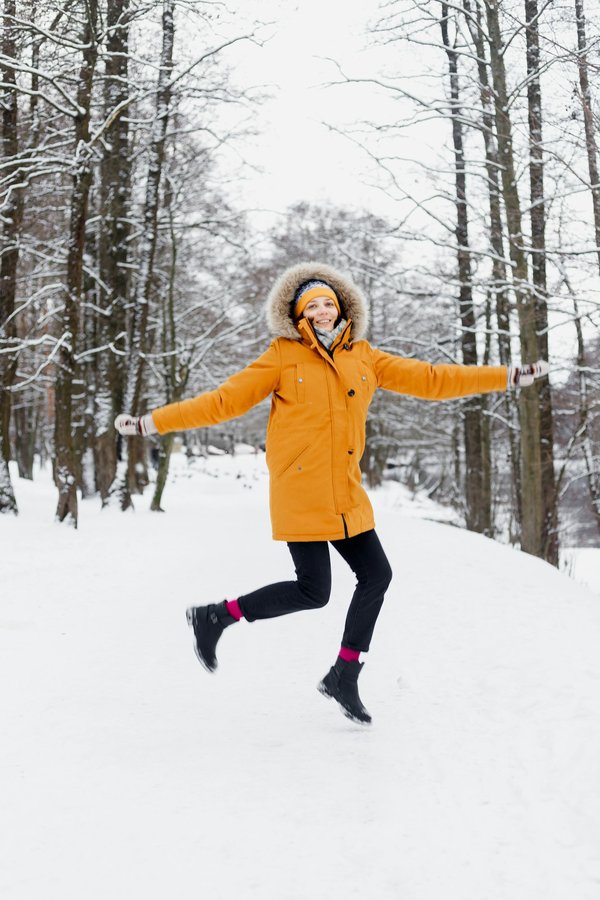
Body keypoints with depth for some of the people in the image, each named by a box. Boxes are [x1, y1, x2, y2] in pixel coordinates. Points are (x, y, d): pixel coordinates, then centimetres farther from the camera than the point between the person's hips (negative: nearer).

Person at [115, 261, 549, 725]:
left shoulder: (364, 358, 9)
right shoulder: (283, 356, -3)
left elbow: (429, 379, 10)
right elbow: (225, 400, -4)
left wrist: (510, 376, 9)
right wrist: (150, 423, -9)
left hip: (346, 494, 6)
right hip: (299, 491, -6)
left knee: (376, 574, 6)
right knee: (313, 590, -8)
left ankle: (344, 676, 22)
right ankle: (215, 616, 10)